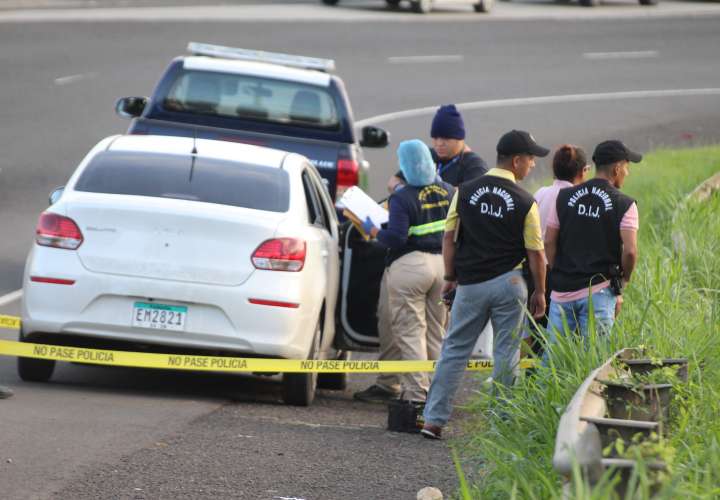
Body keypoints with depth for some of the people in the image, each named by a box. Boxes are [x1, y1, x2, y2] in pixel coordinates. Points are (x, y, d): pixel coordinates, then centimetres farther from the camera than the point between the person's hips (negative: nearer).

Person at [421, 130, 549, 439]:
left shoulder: (466, 191, 0)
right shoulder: (524, 202, -8)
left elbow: (449, 237, 3)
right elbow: (535, 252, -5)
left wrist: (450, 277, 12)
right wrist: (539, 292, 6)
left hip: (470, 283, 2)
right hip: (508, 282, -2)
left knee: (454, 350, 9)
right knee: (505, 355, 6)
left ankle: (434, 419, 7)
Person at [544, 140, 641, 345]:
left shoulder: (564, 197, 7)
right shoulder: (624, 205, -4)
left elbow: (549, 242, 4)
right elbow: (630, 251, -12)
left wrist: (558, 274, 13)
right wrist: (622, 282, 4)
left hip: (562, 290, 3)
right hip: (599, 293, -3)